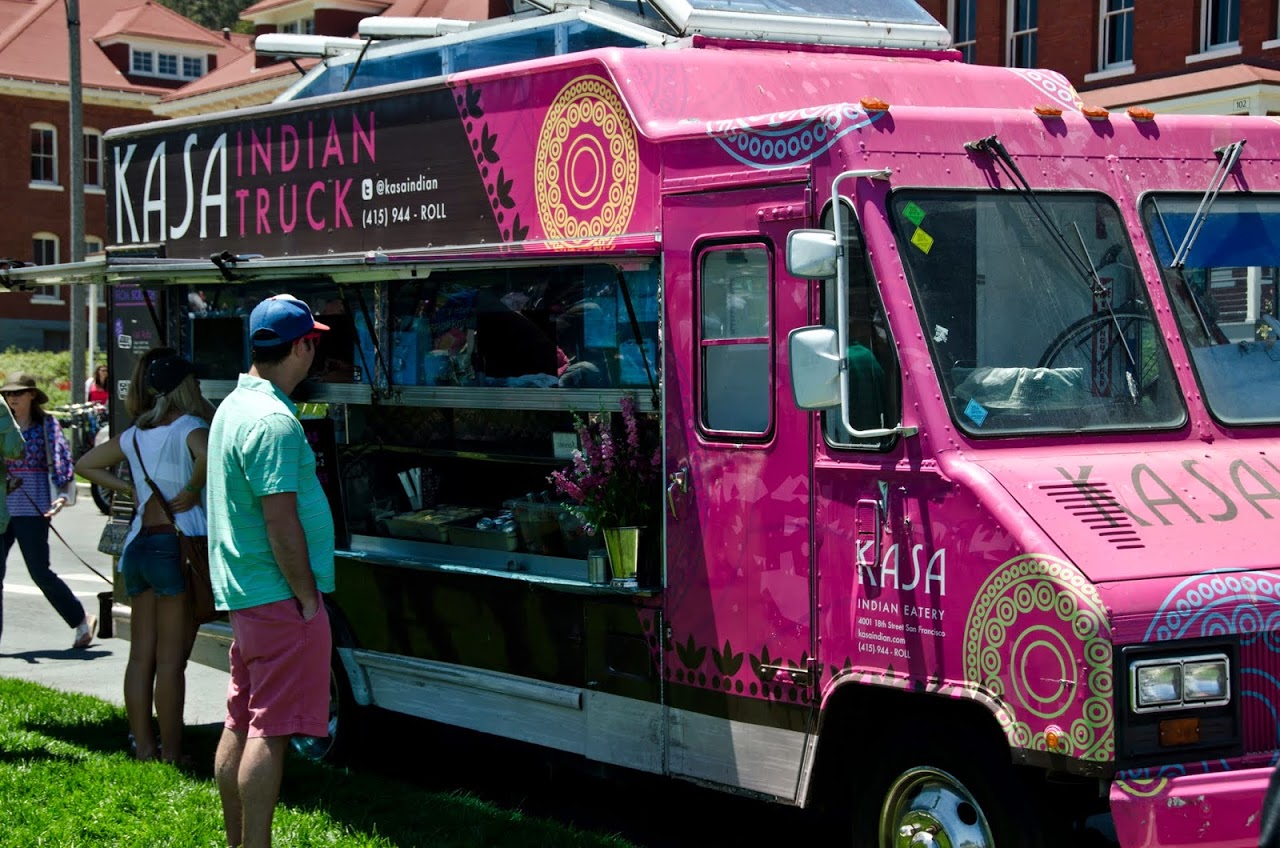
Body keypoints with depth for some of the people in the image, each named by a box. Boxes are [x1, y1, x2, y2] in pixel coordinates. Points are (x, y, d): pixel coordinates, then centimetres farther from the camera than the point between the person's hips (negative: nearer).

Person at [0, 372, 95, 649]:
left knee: (39, 572, -2)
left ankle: (82, 619, 16)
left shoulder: (47, 425, -1)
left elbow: (61, 460, -8)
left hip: (32, 508, -4)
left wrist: (62, 496, -19)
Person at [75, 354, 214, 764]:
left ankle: (143, 748, 14)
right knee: (170, 659, -4)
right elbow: (208, 456, -29)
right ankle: (170, 756, -1)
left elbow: (85, 465, 25)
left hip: (139, 544, 7)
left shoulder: (136, 434, 14)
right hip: (176, 545, -7)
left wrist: (129, 489, 17)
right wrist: (192, 491, -13)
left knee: (141, 655, 9)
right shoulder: (188, 427, -7)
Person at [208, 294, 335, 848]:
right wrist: (307, 596, -15)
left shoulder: (233, 406, 13)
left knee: (240, 724, 15)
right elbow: (280, 520, -22)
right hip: (278, 595, -10)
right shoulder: (274, 421, -19)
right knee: (270, 730, -7)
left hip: (243, 594, 10)